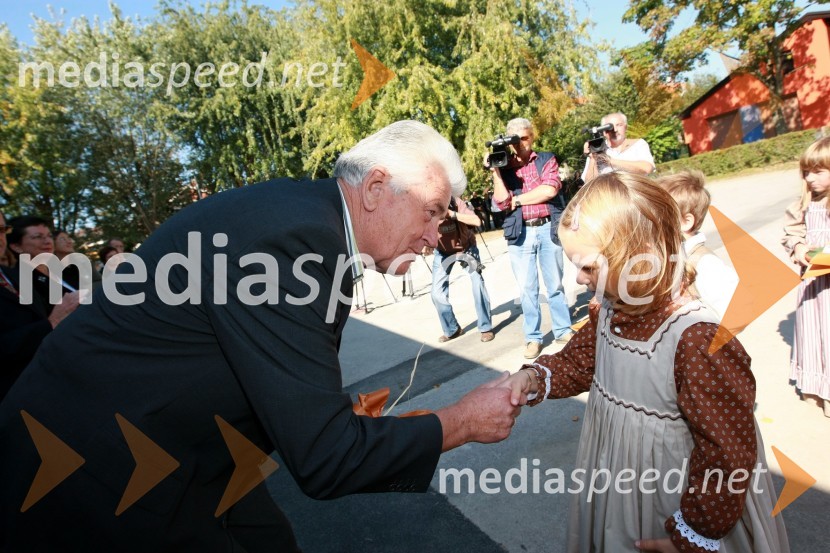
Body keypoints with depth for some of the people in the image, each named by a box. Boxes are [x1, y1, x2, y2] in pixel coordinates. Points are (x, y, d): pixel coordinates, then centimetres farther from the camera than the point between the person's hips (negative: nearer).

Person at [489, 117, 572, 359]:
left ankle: (563, 330, 21)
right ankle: (532, 337, 13)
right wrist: (495, 171, -9)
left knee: (555, 284, 8)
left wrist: (517, 199, -6)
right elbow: (502, 202, -5)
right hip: (520, 233, 0)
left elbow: (550, 190, -9)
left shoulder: (546, 160, 8)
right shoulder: (505, 168, 9)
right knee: (527, 288, 3)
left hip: (548, 229, 0)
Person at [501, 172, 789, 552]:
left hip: (671, 506, -6)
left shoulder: (697, 339, -31)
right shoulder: (606, 311, -9)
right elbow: (578, 363, 8)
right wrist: (536, 378, -13)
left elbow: (728, 454, -24)